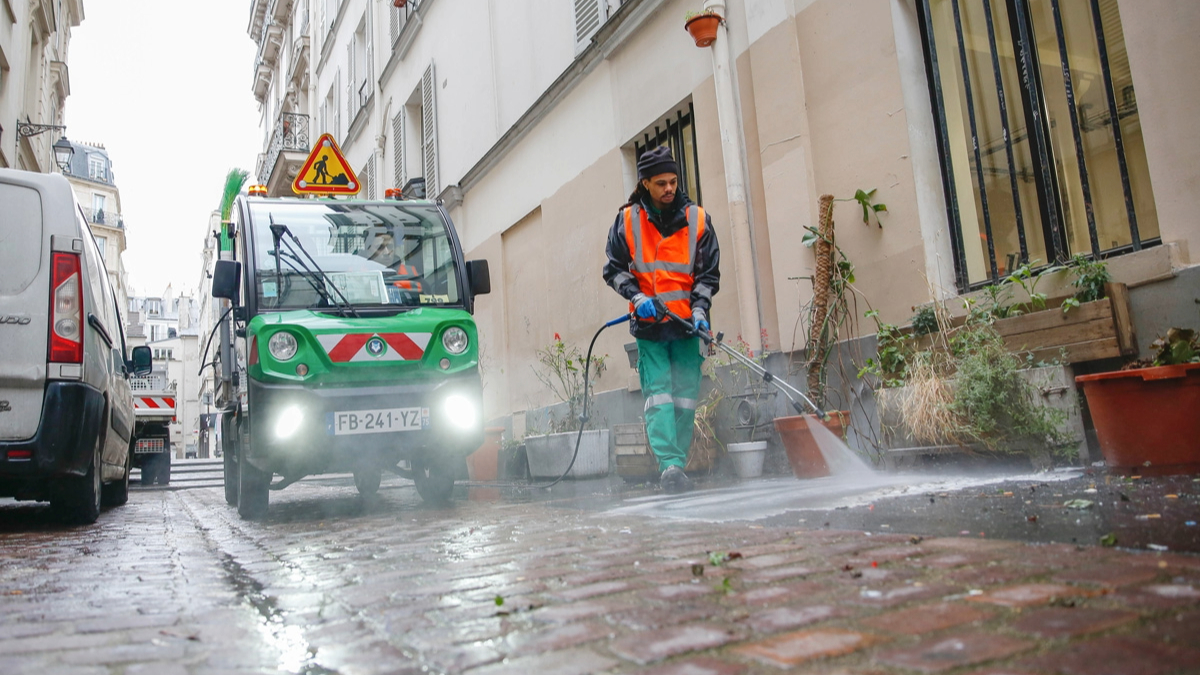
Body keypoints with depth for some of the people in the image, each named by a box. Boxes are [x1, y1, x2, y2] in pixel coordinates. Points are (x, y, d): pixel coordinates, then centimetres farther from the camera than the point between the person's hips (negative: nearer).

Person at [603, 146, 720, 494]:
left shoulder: (697, 219, 5)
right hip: (648, 324, -1)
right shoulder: (627, 220, 3)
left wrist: (700, 309, -6)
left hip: (687, 323, 1)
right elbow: (614, 269, 7)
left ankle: (676, 467, 8)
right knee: (658, 393, -10)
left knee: (685, 396, 0)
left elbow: (709, 273, 8)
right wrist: (638, 296, -9)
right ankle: (669, 465, -15)